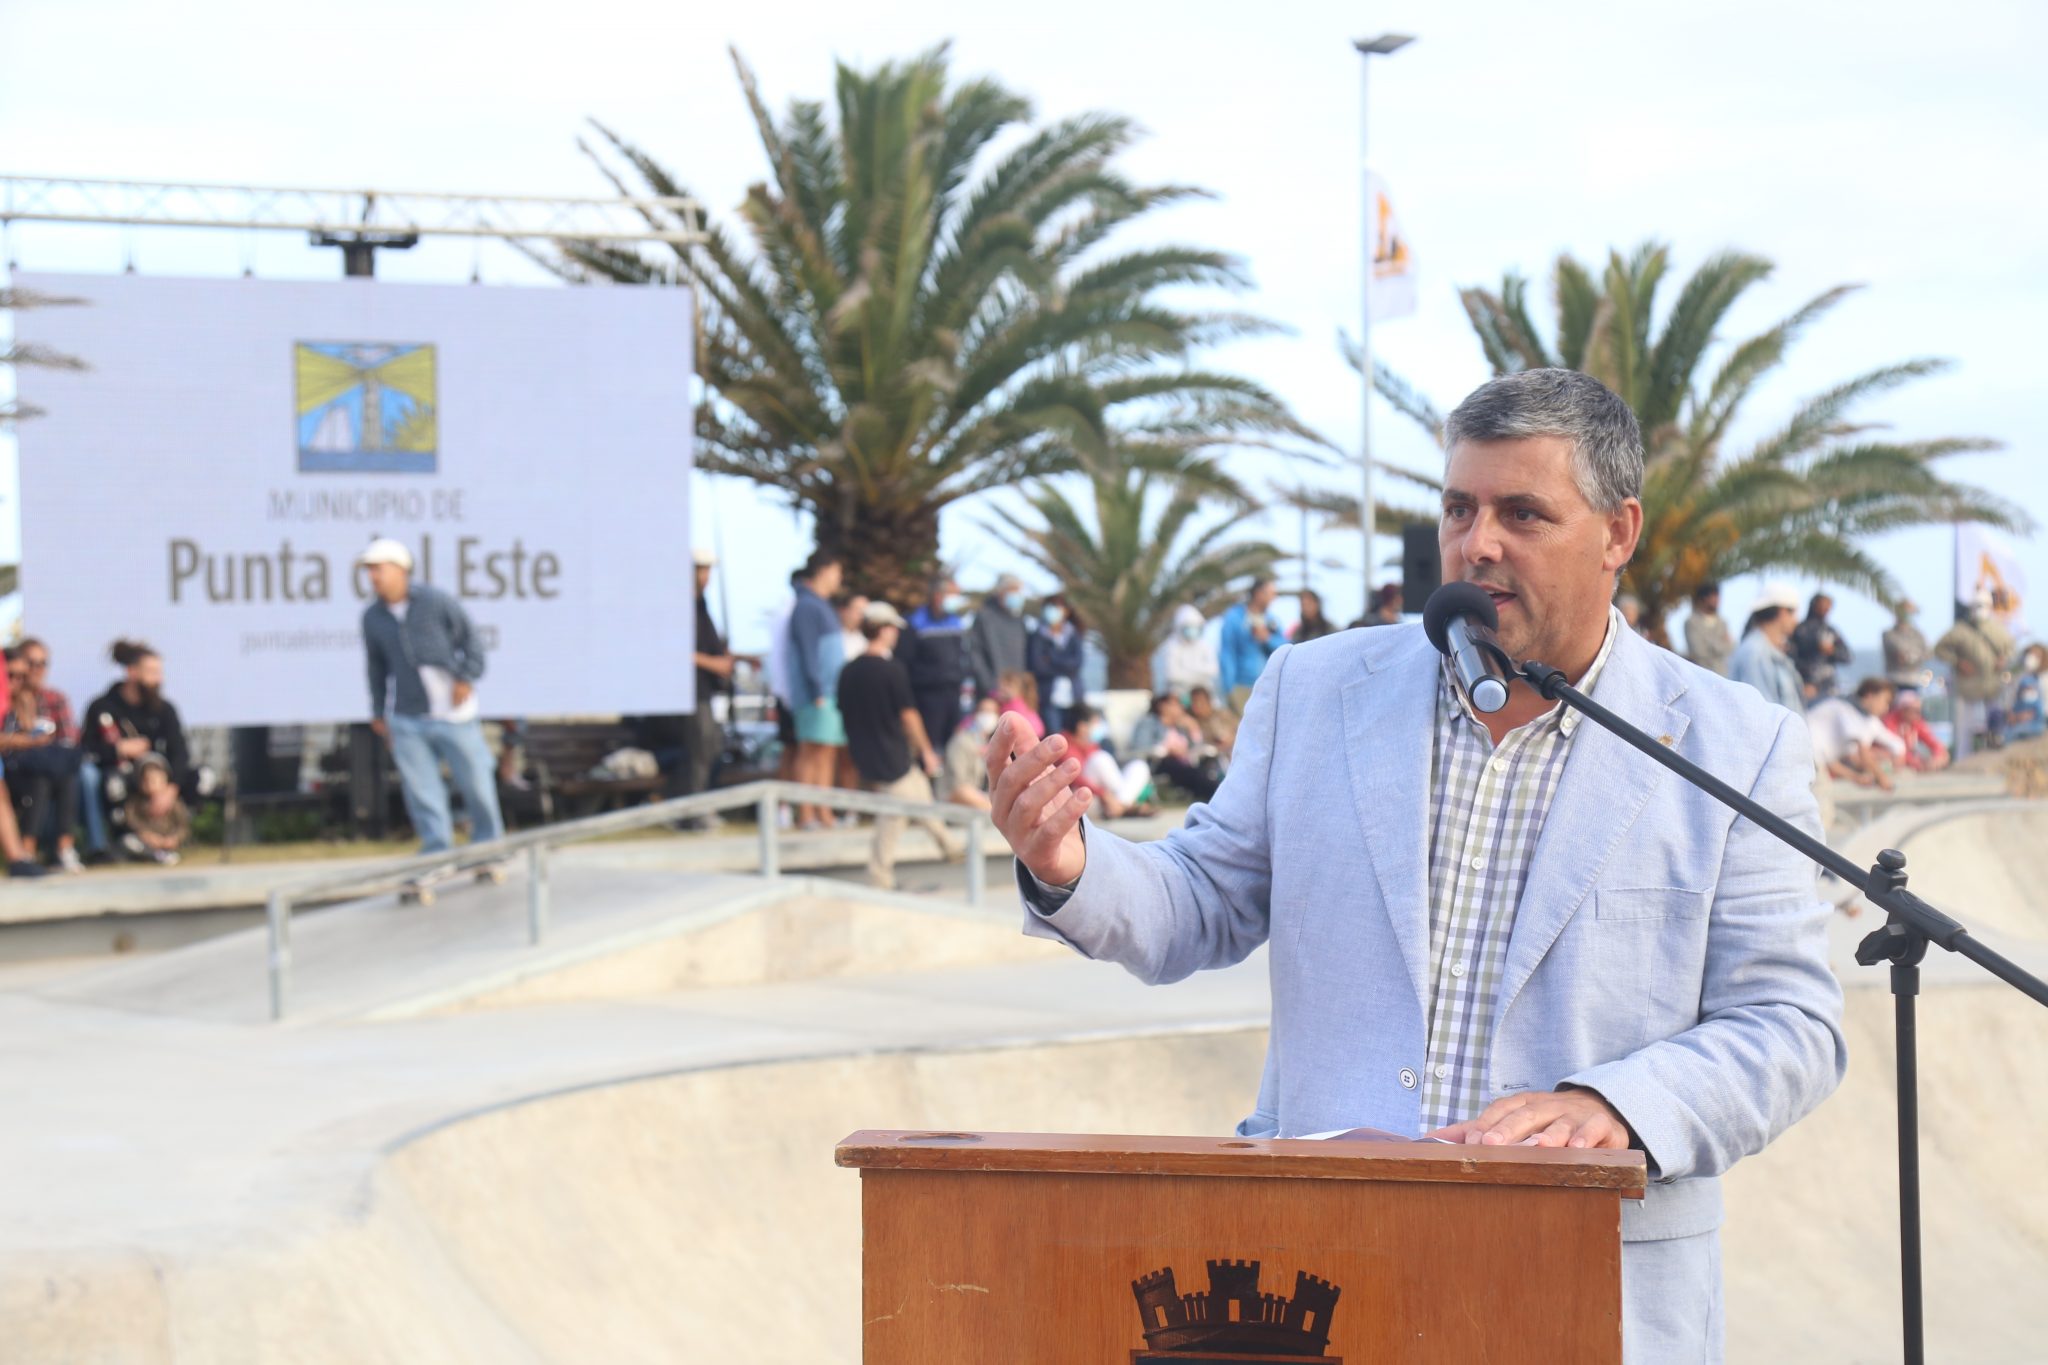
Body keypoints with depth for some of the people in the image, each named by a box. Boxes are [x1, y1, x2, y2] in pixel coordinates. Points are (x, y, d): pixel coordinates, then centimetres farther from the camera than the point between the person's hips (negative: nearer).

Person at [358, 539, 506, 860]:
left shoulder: (436, 602, -4)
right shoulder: (372, 617, 7)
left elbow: (470, 640, 3)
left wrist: (466, 678, -9)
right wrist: (378, 713, 18)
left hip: (453, 713, -3)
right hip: (407, 720, 3)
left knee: (476, 785, 3)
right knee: (422, 796, -2)